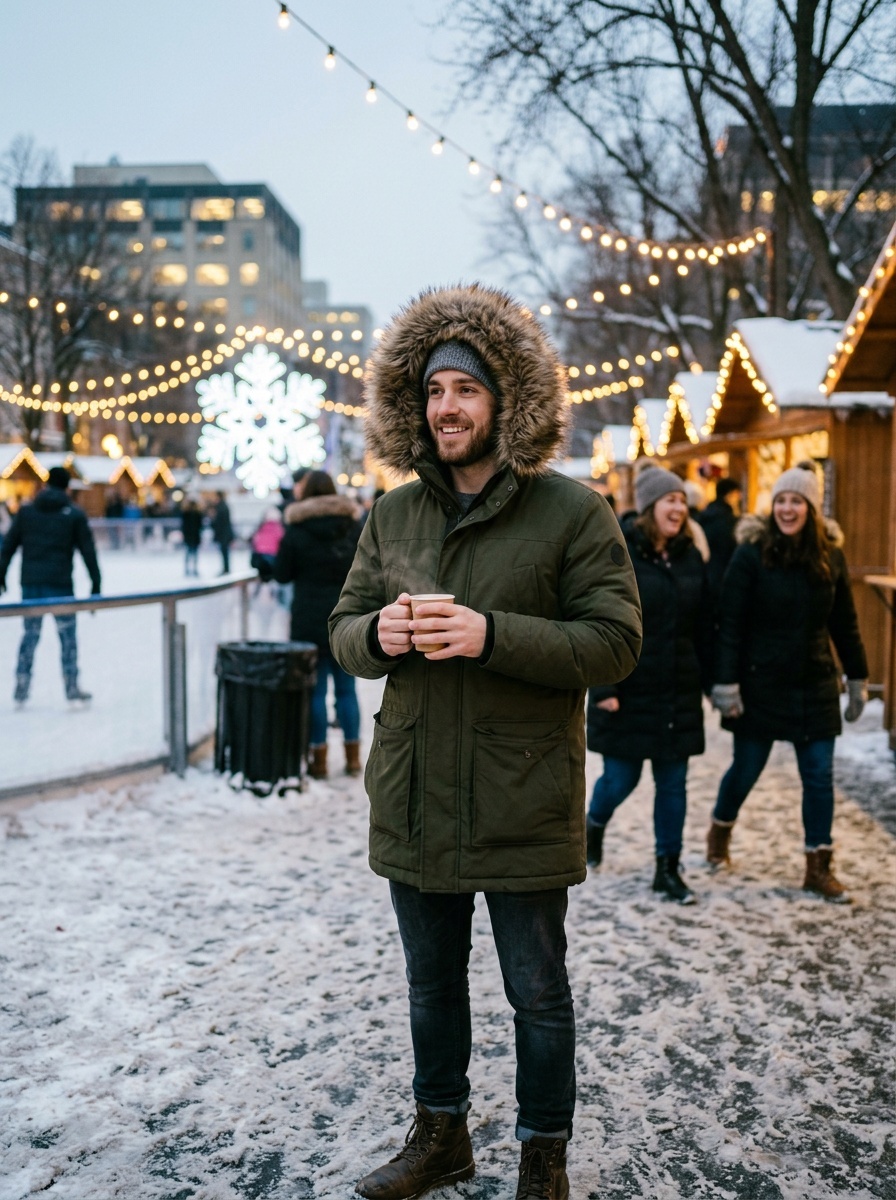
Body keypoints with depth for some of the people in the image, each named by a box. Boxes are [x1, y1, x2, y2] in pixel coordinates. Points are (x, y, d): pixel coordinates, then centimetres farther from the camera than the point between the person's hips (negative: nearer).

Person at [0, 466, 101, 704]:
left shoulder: (26, 511, 7)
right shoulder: (74, 514, 0)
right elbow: (88, 551, -1)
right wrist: (95, 585, 2)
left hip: (30, 584, 3)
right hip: (60, 584, -3)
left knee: (30, 634, 11)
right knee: (68, 635, 6)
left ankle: (21, 686, 9)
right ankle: (72, 687, 7)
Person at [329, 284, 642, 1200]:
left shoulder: (571, 513, -9)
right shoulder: (392, 515, 5)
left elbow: (613, 642, -14)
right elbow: (343, 628, 10)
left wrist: (493, 635, -26)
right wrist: (378, 633, -14)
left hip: (522, 805, -4)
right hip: (414, 797, 5)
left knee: (537, 993, 12)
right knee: (431, 982, 21)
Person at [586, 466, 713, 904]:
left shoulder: (689, 556, 8)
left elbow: (703, 625, 12)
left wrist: (708, 680, 9)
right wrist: (604, 686, -16)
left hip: (678, 692, 5)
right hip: (628, 690, -5)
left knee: (673, 782, 8)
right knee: (622, 776, 4)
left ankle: (668, 868, 19)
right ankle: (594, 825, 37)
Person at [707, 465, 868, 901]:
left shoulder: (830, 557, 1)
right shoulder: (751, 554, -10)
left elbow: (844, 624, 10)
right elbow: (730, 624, -11)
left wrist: (857, 678, 12)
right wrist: (726, 683, -15)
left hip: (815, 685, 3)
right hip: (761, 683, -3)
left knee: (819, 775, 4)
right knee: (746, 768, 9)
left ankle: (819, 868, 16)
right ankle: (720, 830, 38)